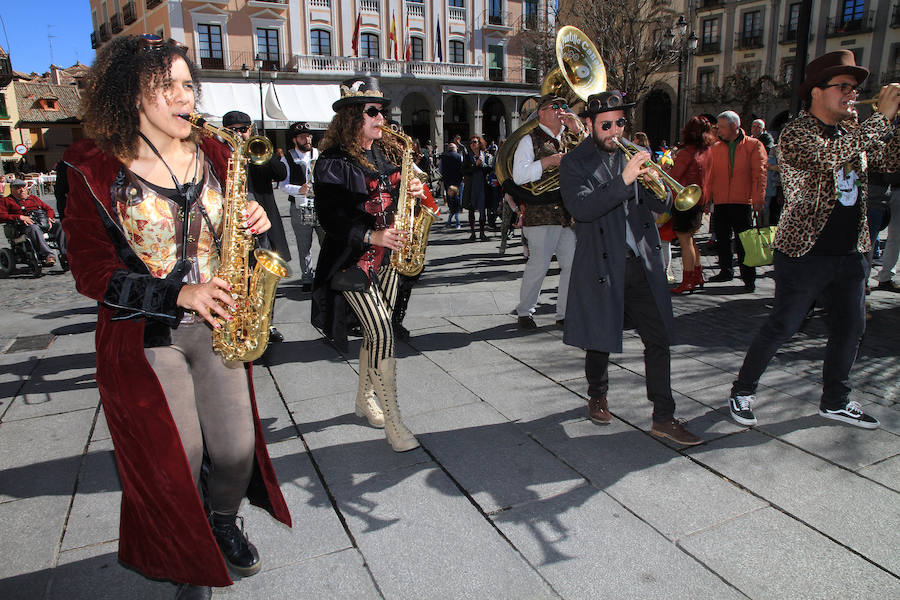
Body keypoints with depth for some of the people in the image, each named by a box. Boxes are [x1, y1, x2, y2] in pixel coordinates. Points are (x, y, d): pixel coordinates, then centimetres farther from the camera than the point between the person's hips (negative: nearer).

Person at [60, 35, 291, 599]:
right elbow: (92, 270, -9)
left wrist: (253, 224, -7)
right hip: (143, 340, -3)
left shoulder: (213, 156, 6)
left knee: (237, 450, 5)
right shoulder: (97, 170, -7)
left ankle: (224, 521, 41)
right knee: (175, 465, 4)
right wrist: (178, 293, -21)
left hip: (215, 326, 4)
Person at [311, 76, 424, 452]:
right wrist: (372, 236, -25)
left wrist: (415, 192, -3)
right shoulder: (334, 162, -10)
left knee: (376, 330, 13)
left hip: (387, 255, 7)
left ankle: (365, 399, 33)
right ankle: (392, 421, -4)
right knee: (382, 332, -13)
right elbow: (330, 217, -14)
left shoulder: (389, 151, 10)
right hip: (351, 259, -7)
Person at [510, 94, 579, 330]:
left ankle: (564, 314, 14)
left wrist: (578, 131, 5)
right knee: (539, 264, -5)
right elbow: (519, 177, -8)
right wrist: (547, 162, -14)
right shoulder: (530, 140, 2)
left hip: (569, 212, 6)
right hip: (541, 212, -6)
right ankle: (524, 312, 12)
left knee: (573, 263, 3)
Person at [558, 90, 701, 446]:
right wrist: (624, 181, -28)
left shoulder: (633, 155, 12)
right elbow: (581, 207, -20)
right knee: (600, 340, 9)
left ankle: (664, 418, 11)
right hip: (602, 266, -4)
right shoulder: (575, 163, -1)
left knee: (659, 341, 1)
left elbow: (663, 206, 7)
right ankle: (598, 397, 34)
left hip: (643, 264, 4)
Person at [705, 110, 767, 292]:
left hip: (742, 202, -4)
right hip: (720, 202, 4)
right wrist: (706, 197, 3)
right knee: (722, 239, 10)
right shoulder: (715, 148, 11)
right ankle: (726, 271, 25)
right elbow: (710, 175, 11)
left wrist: (758, 198, -12)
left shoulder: (754, 145, 2)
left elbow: (759, 173, -3)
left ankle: (749, 278, 6)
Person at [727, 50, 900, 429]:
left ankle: (835, 401, 28)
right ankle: (743, 391, 14)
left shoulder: (851, 134, 15)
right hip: (806, 251, -8)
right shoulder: (797, 133, -11)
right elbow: (830, 156, -30)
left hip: (850, 252, 8)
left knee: (850, 328, 13)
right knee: (782, 327, -2)